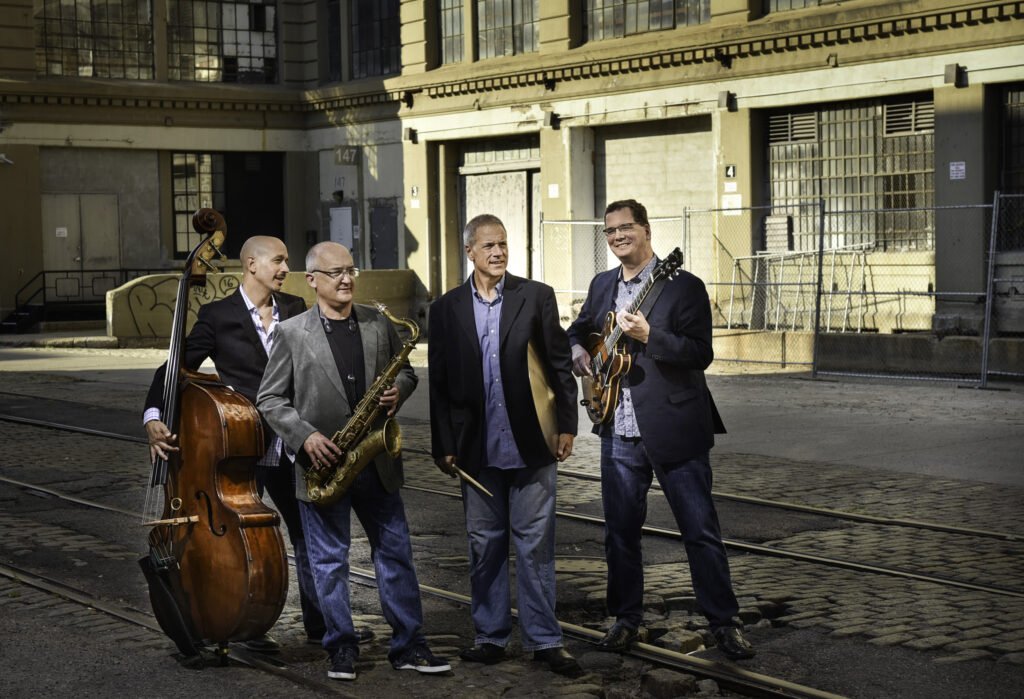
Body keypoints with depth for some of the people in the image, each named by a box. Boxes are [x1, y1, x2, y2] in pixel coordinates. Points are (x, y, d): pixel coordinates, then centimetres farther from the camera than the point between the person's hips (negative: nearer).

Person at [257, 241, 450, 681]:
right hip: (323, 464, -2)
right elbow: (270, 399, -1)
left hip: (376, 462, 3)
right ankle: (342, 647, 18)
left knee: (396, 553, 6)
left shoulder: (379, 324, 6)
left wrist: (398, 390, -7)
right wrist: (304, 436, -14)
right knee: (329, 561, 6)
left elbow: (406, 371, 16)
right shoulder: (292, 333, -2)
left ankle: (408, 645, 14)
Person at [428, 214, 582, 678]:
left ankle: (544, 640, 9)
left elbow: (560, 364, 2)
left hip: (530, 446, -1)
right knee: (485, 546, 10)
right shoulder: (447, 309, 4)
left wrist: (566, 425, -3)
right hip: (477, 449, 2)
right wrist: (443, 446, 2)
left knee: (535, 546, 2)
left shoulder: (537, 296, 1)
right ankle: (491, 636, 20)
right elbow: (439, 383, 5)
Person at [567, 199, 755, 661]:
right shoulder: (602, 285, 12)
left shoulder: (683, 287, -8)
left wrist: (648, 335, -26)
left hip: (673, 428, -5)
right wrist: (579, 354, 4)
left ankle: (723, 623, 9)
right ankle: (627, 618, 24)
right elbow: (578, 330, 26)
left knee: (700, 530, 0)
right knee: (620, 530, 10)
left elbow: (701, 354, -15)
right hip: (618, 432, 5)